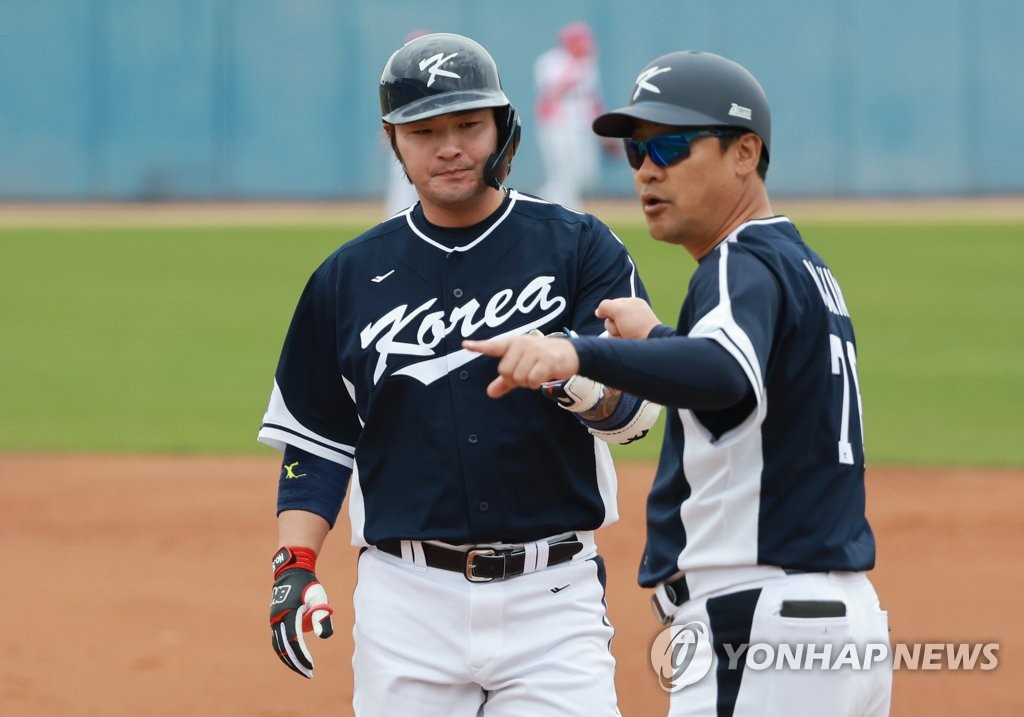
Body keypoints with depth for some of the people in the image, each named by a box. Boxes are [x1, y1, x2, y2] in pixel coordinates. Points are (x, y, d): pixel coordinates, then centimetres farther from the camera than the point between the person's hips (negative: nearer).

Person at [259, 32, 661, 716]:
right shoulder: (349, 276, 10)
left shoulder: (578, 246, 2)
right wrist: (294, 568, 1)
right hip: (407, 602, 2)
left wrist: (570, 374, -31)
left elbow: (641, 402, -9)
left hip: (552, 595, -2)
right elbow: (315, 441, 14)